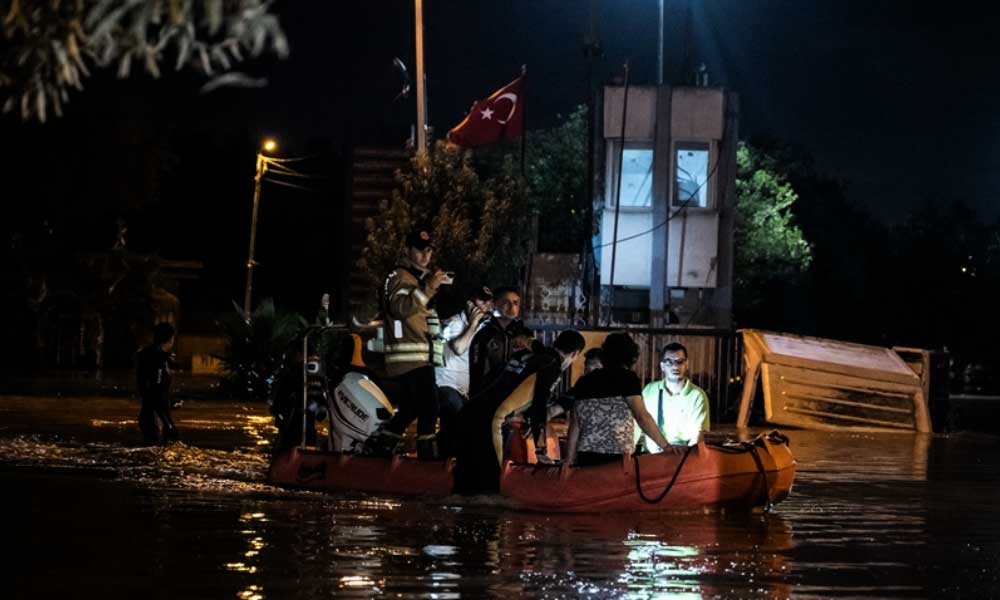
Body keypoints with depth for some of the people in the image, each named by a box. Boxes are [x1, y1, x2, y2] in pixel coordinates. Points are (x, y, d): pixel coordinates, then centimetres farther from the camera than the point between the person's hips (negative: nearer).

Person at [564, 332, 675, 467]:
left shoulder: (584, 381, 15)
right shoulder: (627, 377, 0)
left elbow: (575, 427, 14)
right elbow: (642, 416, -10)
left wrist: (569, 461, 15)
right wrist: (666, 446, -7)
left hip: (586, 457, 5)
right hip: (616, 457, -5)